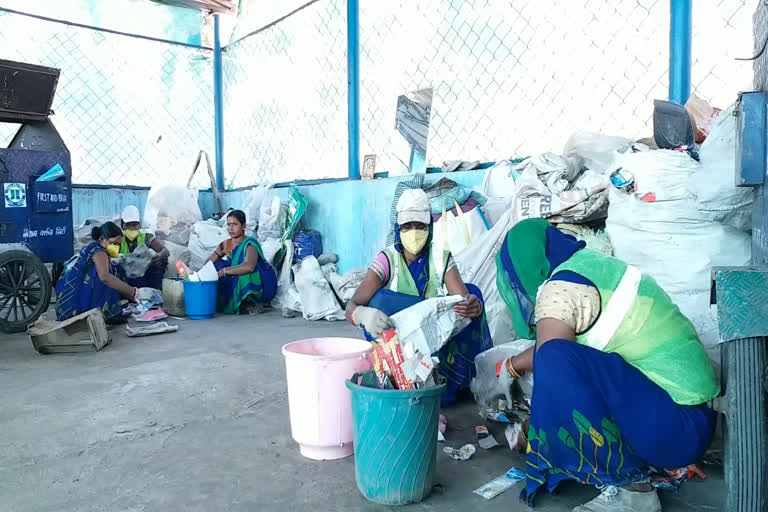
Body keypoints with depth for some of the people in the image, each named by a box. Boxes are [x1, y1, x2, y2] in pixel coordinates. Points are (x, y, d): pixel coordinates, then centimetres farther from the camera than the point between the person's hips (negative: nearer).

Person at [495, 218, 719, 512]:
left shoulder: (562, 286, -16)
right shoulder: (592, 265, 10)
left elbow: (550, 353, -22)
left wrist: (511, 366, -1)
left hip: (675, 425, -10)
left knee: (557, 364, -27)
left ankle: (628, 488, -9)